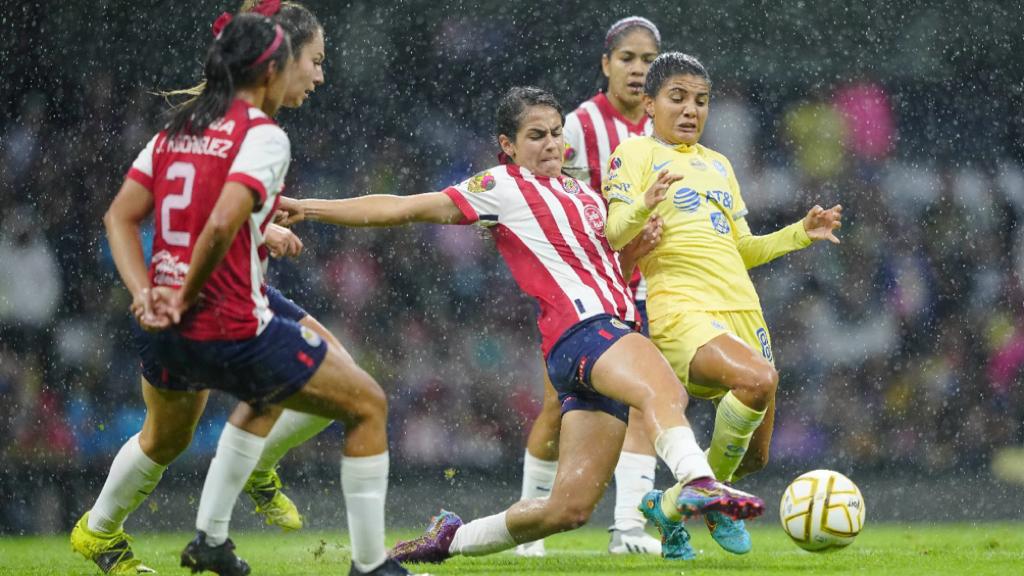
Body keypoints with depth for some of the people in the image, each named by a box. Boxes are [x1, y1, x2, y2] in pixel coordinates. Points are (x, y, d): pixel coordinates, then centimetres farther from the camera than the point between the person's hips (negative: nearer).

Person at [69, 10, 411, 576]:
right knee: (367, 406, 7)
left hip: (164, 333, 8)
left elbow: (119, 216, 5)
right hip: (233, 332, -7)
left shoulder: (176, 128, 10)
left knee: (163, 438, 36)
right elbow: (222, 225, -24)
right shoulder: (263, 135, -12)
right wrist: (188, 295, -12)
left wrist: (146, 293, -3)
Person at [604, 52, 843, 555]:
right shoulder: (635, 154, 4)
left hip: (741, 309, 7)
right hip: (681, 311, -7)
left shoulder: (717, 164, 24)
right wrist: (644, 206, -30)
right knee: (758, 378, -34)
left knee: (754, 457, 6)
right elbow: (613, 234, -9)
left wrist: (801, 233, 12)